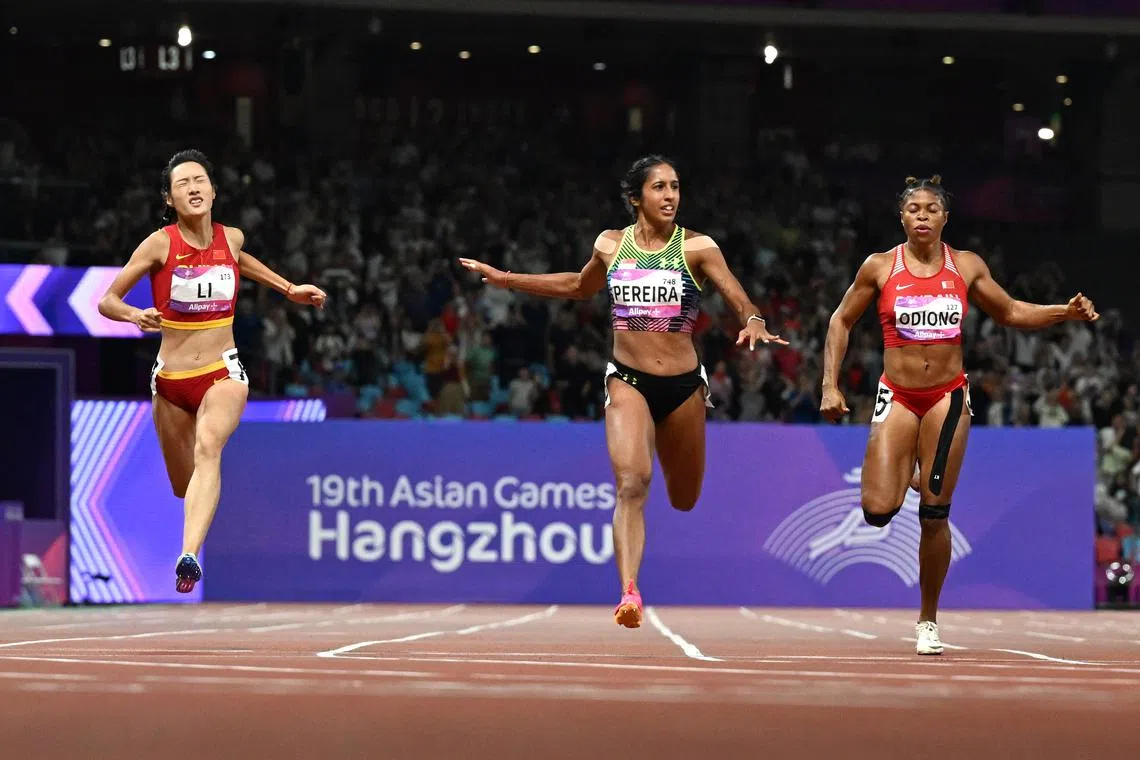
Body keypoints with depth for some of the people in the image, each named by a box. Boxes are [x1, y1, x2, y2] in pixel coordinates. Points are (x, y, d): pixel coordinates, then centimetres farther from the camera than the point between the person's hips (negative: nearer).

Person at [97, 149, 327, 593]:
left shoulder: (231, 238, 1)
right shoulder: (160, 244, -8)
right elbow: (107, 302, -5)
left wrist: (289, 289, 24)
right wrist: (136, 316, -27)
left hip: (223, 373, 0)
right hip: (171, 379, 0)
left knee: (208, 448, -30)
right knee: (184, 487, 11)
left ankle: (189, 556, -47)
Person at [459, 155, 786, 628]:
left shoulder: (697, 248, -3)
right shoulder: (611, 246, 5)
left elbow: (739, 300, -10)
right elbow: (580, 287, 25)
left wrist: (754, 323, -34)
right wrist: (504, 279, 26)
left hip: (683, 384, 0)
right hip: (628, 381, 0)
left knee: (683, 501, 13)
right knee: (632, 483, -23)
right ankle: (629, 593, -29)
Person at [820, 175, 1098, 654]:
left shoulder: (967, 267, 3)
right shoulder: (880, 268, -2)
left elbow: (1010, 313, 15)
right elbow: (841, 322, 8)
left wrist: (1066, 312, 0)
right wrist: (830, 386, 1)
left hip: (947, 397, 1)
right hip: (898, 396, -1)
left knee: (935, 516, -3)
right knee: (878, 511, -13)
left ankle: (928, 620, 13)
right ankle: (904, 477, 26)